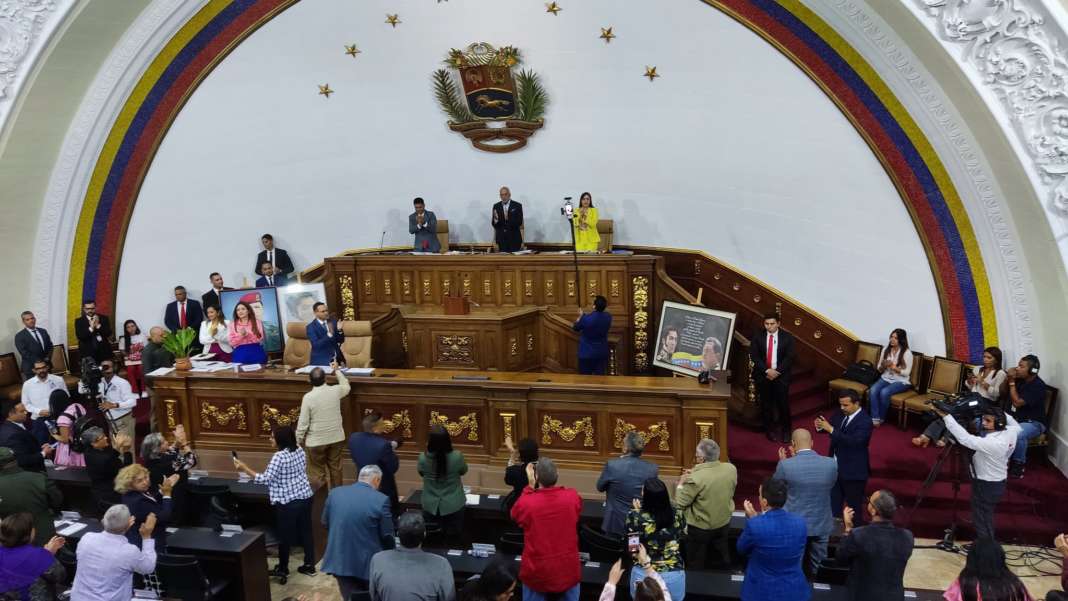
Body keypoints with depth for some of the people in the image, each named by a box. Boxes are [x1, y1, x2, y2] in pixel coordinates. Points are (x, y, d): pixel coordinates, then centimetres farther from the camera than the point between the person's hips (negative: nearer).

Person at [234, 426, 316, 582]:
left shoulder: (279, 457, -20)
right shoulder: (300, 451, 2)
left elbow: (265, 479, -21)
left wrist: (244, 468, -17)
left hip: (287, 503, -7)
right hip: (305, 497, 7)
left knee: (285, 535, 10)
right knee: (306, 531, 15)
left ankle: (283, 569, 25)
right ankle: (309, 566, 24)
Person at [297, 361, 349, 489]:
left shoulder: (308, 397, -16)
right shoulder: (335, 391, -7)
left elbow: (303, 422, -12)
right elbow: (346, 386, 19)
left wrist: (299, 440, 1)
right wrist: (337, 370, 28)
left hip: (316, 441, -3)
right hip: (336, 438, 3)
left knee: (318, 472, 8)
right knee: (335, 468, 16)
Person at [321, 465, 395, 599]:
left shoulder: (335, 493, -2)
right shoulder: (381, 500, -16)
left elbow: (325, 523, 11)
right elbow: (387, 535, -9)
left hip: (339, 560, 3)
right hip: (368, 562, -3)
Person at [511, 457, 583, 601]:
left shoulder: (526, 503, -21)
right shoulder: (573, 497, -15)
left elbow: (514, 515, 4)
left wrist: (530, 486, 3)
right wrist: (552, 478, 8)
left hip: (536, 573, -1)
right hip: (568, 572, 2)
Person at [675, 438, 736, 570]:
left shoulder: (695, 478, -32)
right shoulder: (731, 469, -15)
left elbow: (680, 504, -20)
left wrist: (681, 484, -4)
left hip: (700, 528, -5)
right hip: (724, 524, 5)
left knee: (695, 566, 18)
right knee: (721, 562, 27)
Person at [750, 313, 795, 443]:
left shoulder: (787, 337, -1)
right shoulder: (758, 337, 1)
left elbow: (789, 357, -5)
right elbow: (754, 356, -4)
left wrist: (777, 371, -14)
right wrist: (767, 370, -14)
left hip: (781, 375, -1)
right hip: (763, 375, 1)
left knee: (783, 403, -2)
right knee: (766, 404, 5)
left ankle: (785, 431, 11)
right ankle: (770, 430, 18)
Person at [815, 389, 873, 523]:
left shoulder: (865, 421, -22)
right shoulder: (841, 414, 0)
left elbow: (853, 441, -33)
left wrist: (831, 429, -36)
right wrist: (820, 426, -18)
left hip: (853, 471, -7)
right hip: (836, 466, 7)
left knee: (854, 505, 9)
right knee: (834, 502, 19)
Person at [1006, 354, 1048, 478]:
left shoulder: (1038, 386, -21)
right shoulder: (1019, 379, 1)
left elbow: (1017, 403, -25)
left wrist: (1012, 382, -20)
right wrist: (1009, 378, -6)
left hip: (1033, 423, -7)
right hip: (1013, 418, 7)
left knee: (1018, 434, -39)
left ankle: (1018, 464, -15)